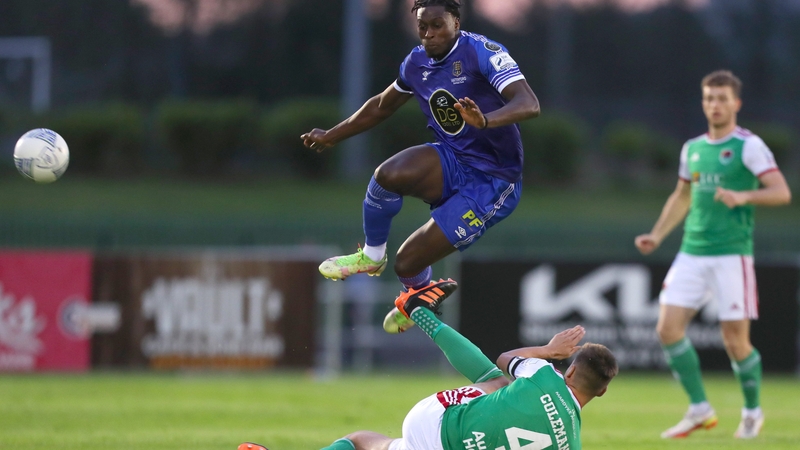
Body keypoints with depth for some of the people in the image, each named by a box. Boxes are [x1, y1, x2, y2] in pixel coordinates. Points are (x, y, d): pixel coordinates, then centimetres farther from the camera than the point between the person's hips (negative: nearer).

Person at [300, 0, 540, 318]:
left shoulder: (481, 53, -19)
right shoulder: (417, 62, 3)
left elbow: (529, 104, -32)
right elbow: (383, 105, 24)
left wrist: (485, 121, -52)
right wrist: (332, 136, 30)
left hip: (491, 183, -5)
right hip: (450, 162, 5)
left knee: (407, 265, -11)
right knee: (389, 174, -29)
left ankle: (419, 294, 30)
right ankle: (371, 256, -1)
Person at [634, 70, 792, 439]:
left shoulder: (749, 146, -5)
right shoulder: (692, 148, 14)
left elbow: (781, 193, -11)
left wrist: (742, 196, -27)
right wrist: (656, 236, 16)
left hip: (732, 253, -6)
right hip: (692, 253, 6)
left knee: (736, 341, -5)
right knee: (668, 328, -7)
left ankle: (752, 410, 19)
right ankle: (699, 410, 5)